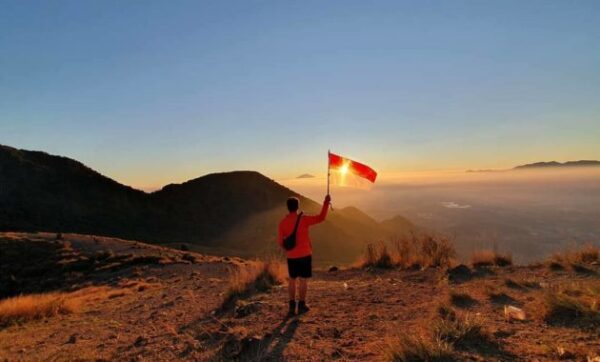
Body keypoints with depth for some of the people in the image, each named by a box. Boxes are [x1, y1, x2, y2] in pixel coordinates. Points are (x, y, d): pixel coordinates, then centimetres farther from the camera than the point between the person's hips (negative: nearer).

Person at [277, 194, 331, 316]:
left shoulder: (283, 223, -4)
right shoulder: (303, 219, -13)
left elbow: (280, 242, -1)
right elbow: (321, 218, -11)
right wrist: (326, 203, -3)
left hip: (291, 257, 3)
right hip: (304, 255, -3)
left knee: (292, 280, 15)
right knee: (303, 280, 7)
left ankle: (292, 305, 17)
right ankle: (301, 305, 14)